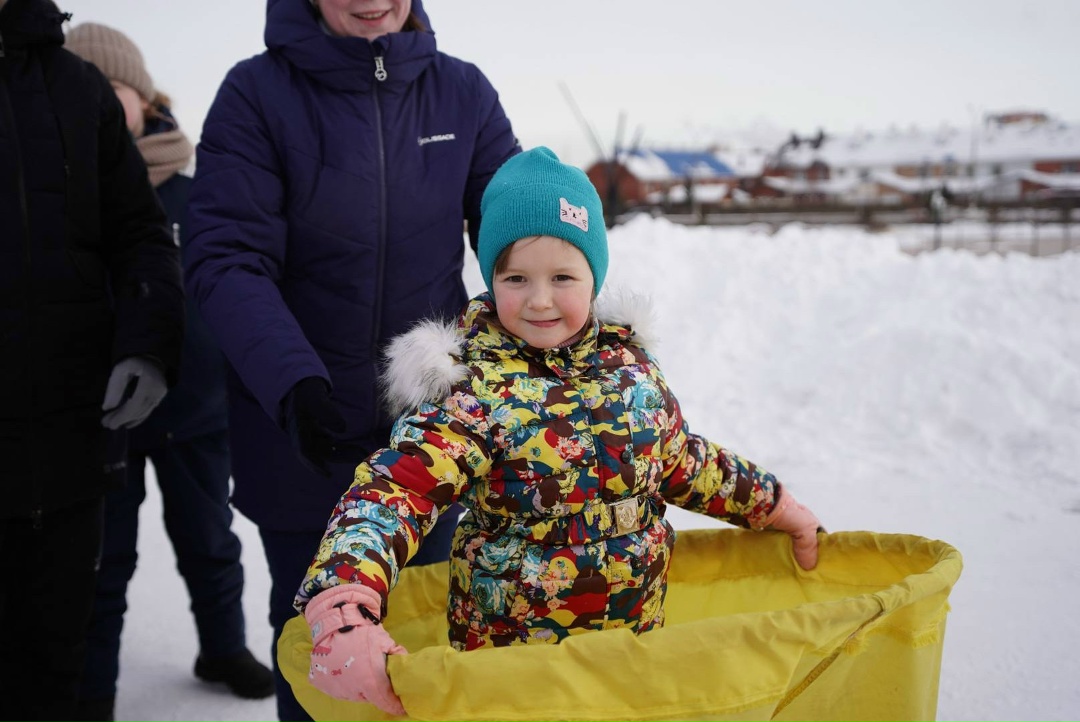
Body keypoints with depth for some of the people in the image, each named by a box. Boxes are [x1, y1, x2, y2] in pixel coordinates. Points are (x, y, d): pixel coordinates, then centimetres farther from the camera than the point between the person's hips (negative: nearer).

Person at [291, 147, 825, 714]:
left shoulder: (627, 360, -2)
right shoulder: (473, 393, -20)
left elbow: (682, 462, 14)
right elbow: (392, 491, -33)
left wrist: (775, 506, 20)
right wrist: (343, 615, -48)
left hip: (641, 630, 5)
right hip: (515, 651, -5)